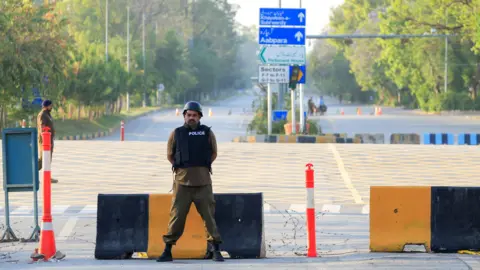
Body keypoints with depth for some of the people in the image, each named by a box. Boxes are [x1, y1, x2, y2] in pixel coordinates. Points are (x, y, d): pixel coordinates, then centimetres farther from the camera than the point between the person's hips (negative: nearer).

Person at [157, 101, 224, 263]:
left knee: (209, 215, -1)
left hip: (203, 183, 0)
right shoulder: (176, 134, 4)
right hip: (182, 182, 0)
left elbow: (213, 154, 18)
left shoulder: (207, 133, 5)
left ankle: (215, 250, 4)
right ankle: (167, 251, 4)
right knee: (177, 216, -2)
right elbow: (170, 155, 16)